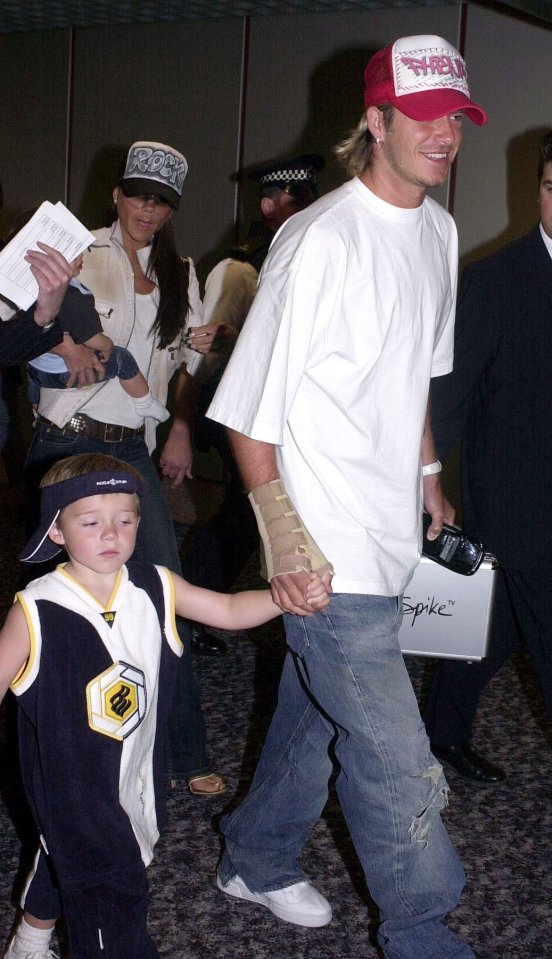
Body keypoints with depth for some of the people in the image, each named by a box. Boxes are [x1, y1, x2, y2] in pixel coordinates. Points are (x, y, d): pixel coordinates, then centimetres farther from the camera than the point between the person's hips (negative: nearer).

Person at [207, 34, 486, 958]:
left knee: (319, 706, 23)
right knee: (398, 766, 0)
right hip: (327, 546, -8)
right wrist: (279, 529, -15)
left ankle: (256, 858, 44)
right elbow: (248, 404, -15)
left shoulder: (437, 230, 9)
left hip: (390, 535, 8)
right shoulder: (321, 241, -17)